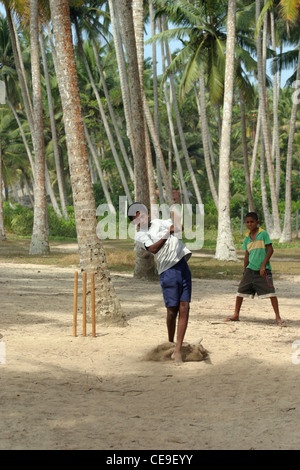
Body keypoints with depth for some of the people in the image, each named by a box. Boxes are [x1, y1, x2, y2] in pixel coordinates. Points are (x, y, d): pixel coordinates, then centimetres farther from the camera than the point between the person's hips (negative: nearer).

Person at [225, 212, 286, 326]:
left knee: (271, 292, -11)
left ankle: (278, 317, -5)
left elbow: (270, 250, -9)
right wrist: (244, 271, 16)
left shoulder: (263, 233, -7)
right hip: (250, 269, 5)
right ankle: (236, 315, 18)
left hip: (263, 269, -5)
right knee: (241, 291, 4)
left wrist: (263, 266, -14)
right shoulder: (247, 237, 9)